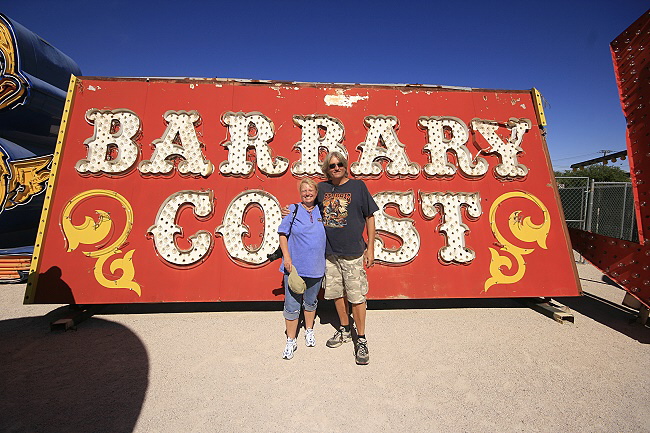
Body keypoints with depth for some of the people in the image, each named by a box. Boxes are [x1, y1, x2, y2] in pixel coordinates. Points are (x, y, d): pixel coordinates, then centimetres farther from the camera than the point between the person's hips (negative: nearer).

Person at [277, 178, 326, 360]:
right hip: (294, 266, -2)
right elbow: (282, 234, -2)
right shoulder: (293, 210, -3)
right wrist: (287, 257, -12)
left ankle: (309, 331, 43)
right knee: (292, 305, 4)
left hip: (316, 267, 3)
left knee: (311, 302, 20)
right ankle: (291, 340, 23)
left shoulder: (322, 212, 4)